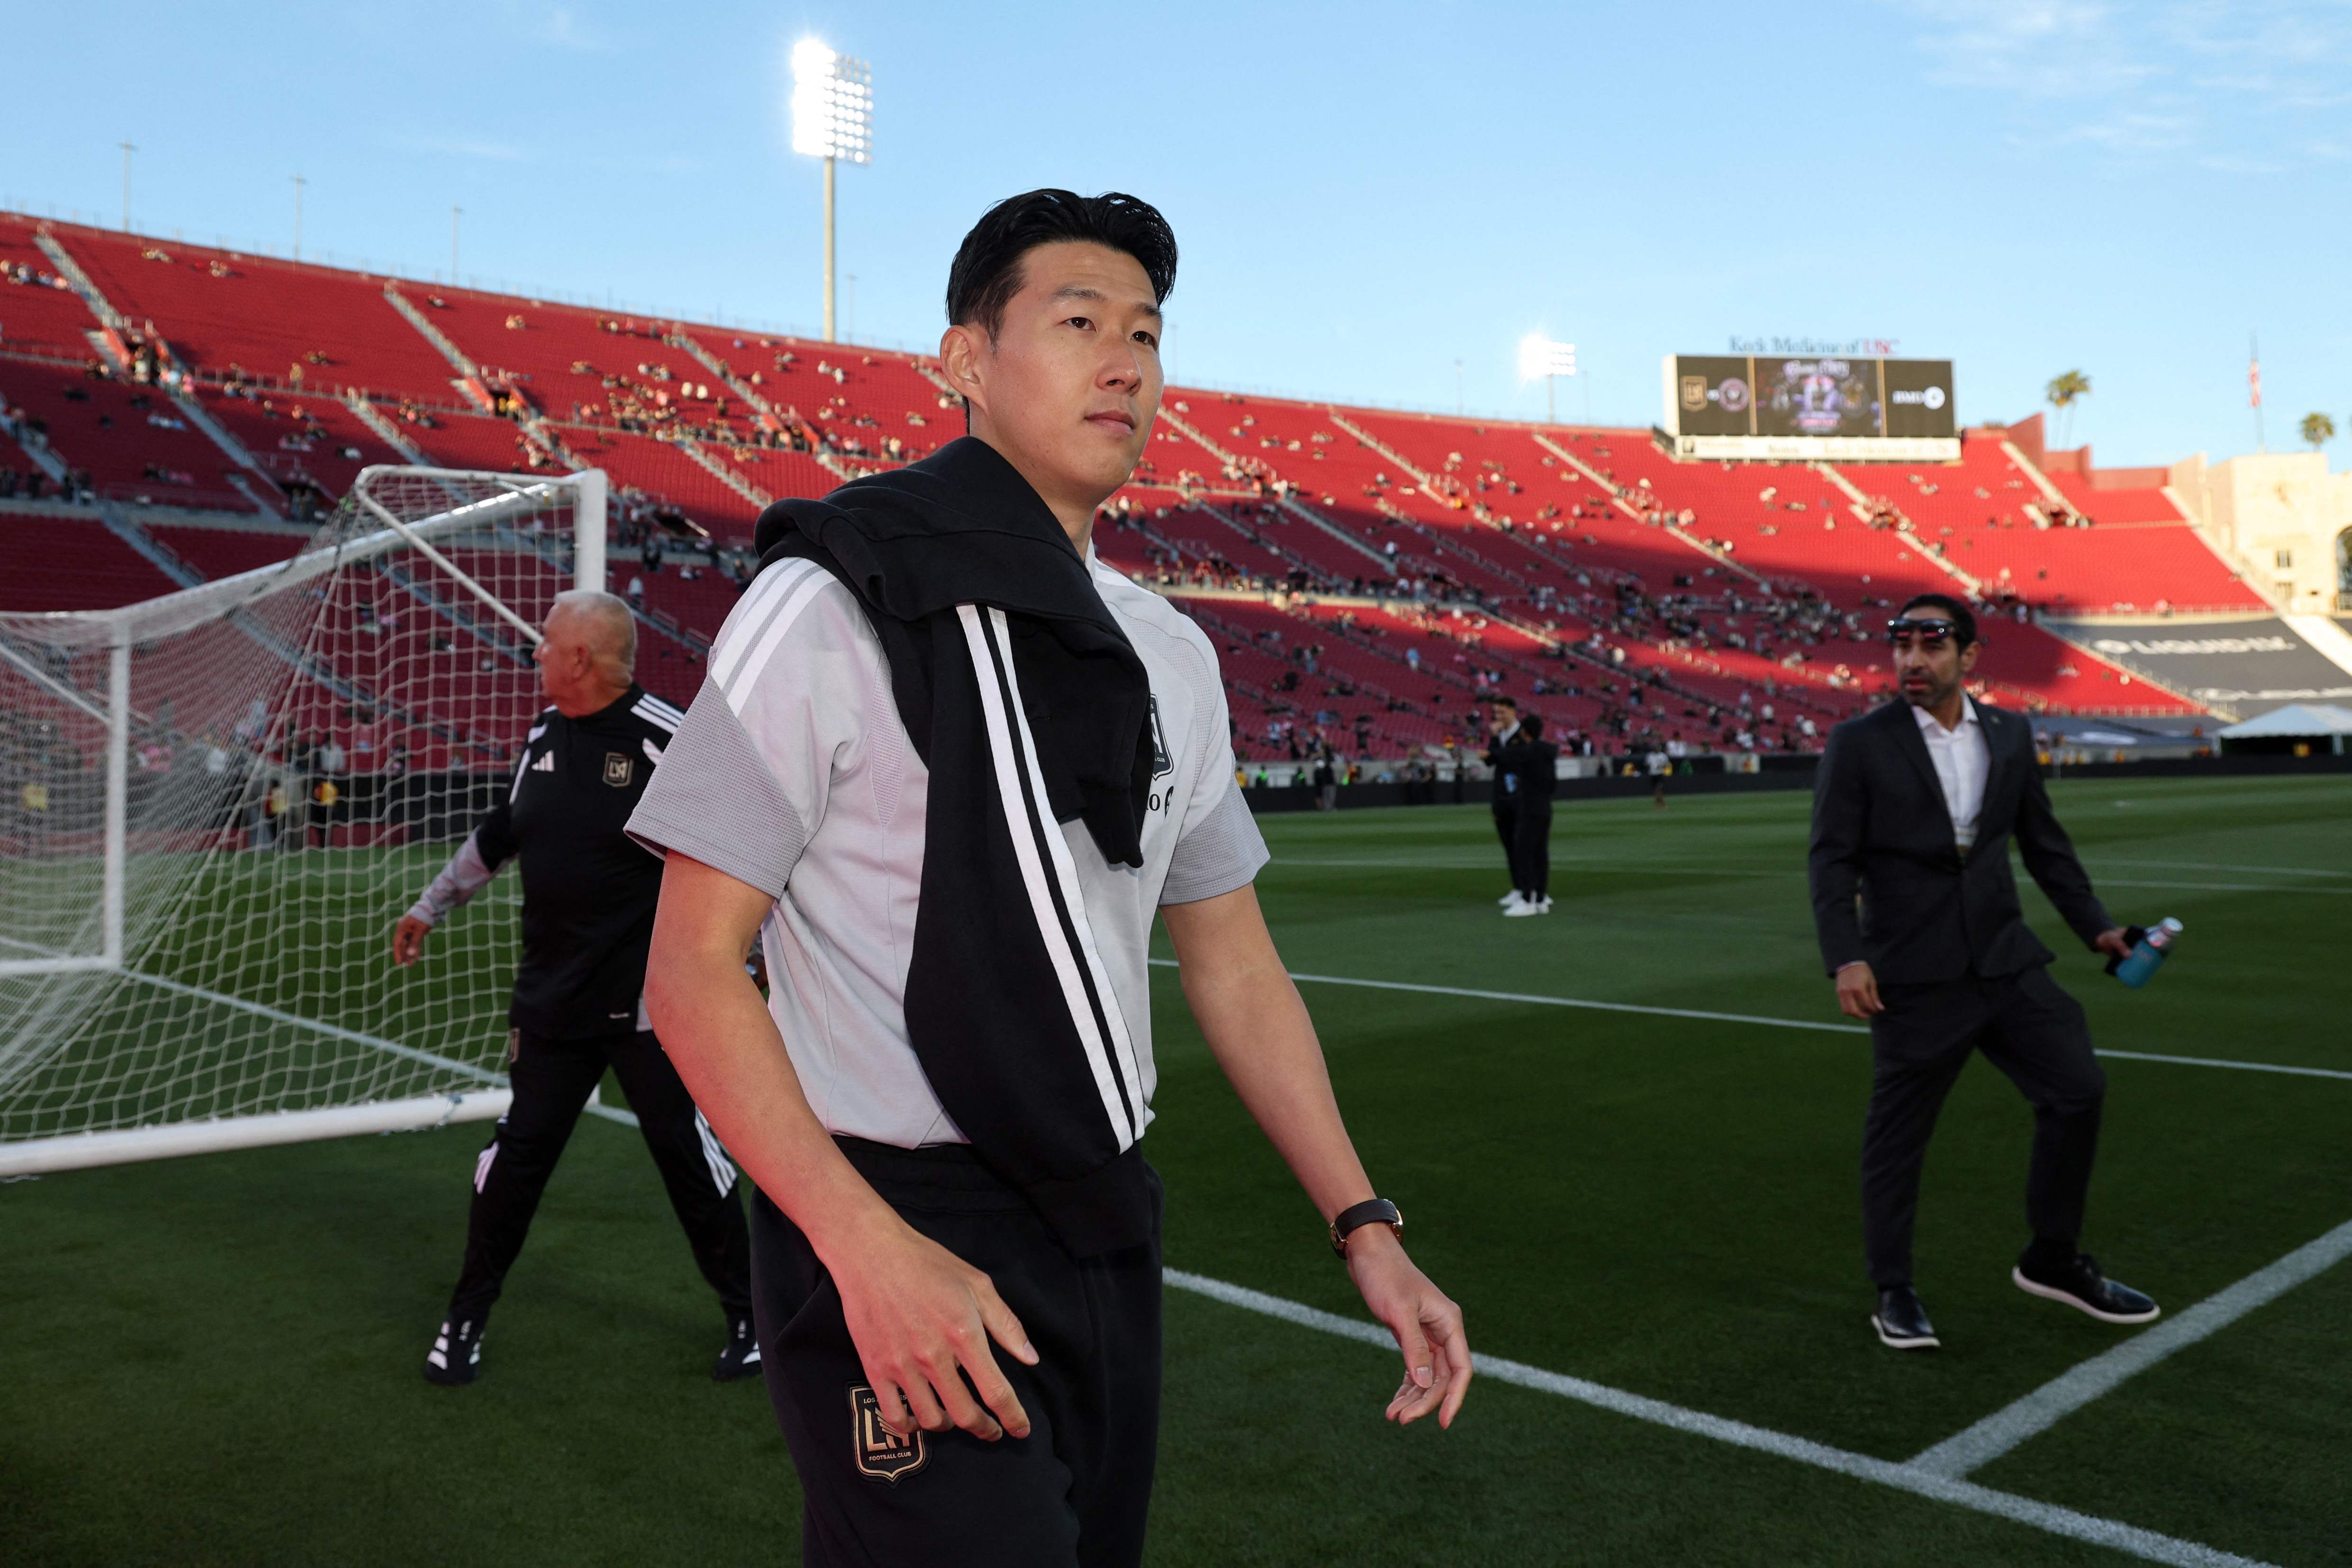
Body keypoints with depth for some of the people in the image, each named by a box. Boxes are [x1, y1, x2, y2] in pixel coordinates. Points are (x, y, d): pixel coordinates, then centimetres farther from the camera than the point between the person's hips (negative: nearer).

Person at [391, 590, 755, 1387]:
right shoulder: (542, 736, 8)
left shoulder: (667, 738, -13)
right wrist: (430, 908, 30)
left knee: (690, 1155, 2)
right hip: (549, 999, 5)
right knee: (517, 1154, 11)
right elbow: (495, 836, 23)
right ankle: (466, 1317, 28)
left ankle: (748, 1315, 20)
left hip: (649, 1002, -5)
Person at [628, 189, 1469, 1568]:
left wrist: (1363, 1225, 7)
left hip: (1107, 1237, 7)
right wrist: (870, 1247, -22)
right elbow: (694, 969, -14)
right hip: (899, 1252, -6)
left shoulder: (1170, 655, 9)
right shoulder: (835, 607, -11)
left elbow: (1232, 963, 13)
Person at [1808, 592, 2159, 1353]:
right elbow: (1832, 860, -9)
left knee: (2078, 1090, 3)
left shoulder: (2009, 734, 7)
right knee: (1897, 1136, 4)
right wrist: (1845, 959, -19)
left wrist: (2095, 924, 13)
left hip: (2006, 961, 5)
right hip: (1914, 977, -5)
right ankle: (1894, 1293, 21)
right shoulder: (1859, 743, -7)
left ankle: (2053, 1260, 24)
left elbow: (2043, 841, 16)